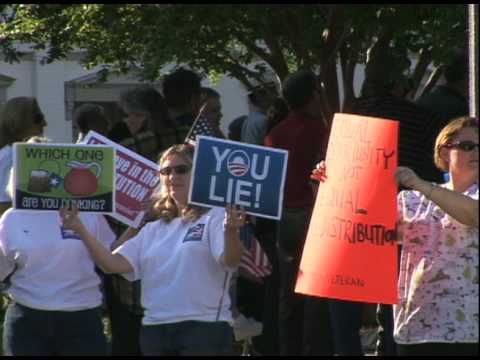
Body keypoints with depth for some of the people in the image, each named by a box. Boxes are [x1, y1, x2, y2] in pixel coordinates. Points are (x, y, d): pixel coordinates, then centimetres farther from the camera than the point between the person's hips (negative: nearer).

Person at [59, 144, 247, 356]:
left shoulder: (214, 219, -1)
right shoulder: (153, 230, 18)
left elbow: (230, 261, -18)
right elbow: (112, 264, 7)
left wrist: (231, 231, -40)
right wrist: (80, 229, -5)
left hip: (203, 329, -6)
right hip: (154, 329, 6)